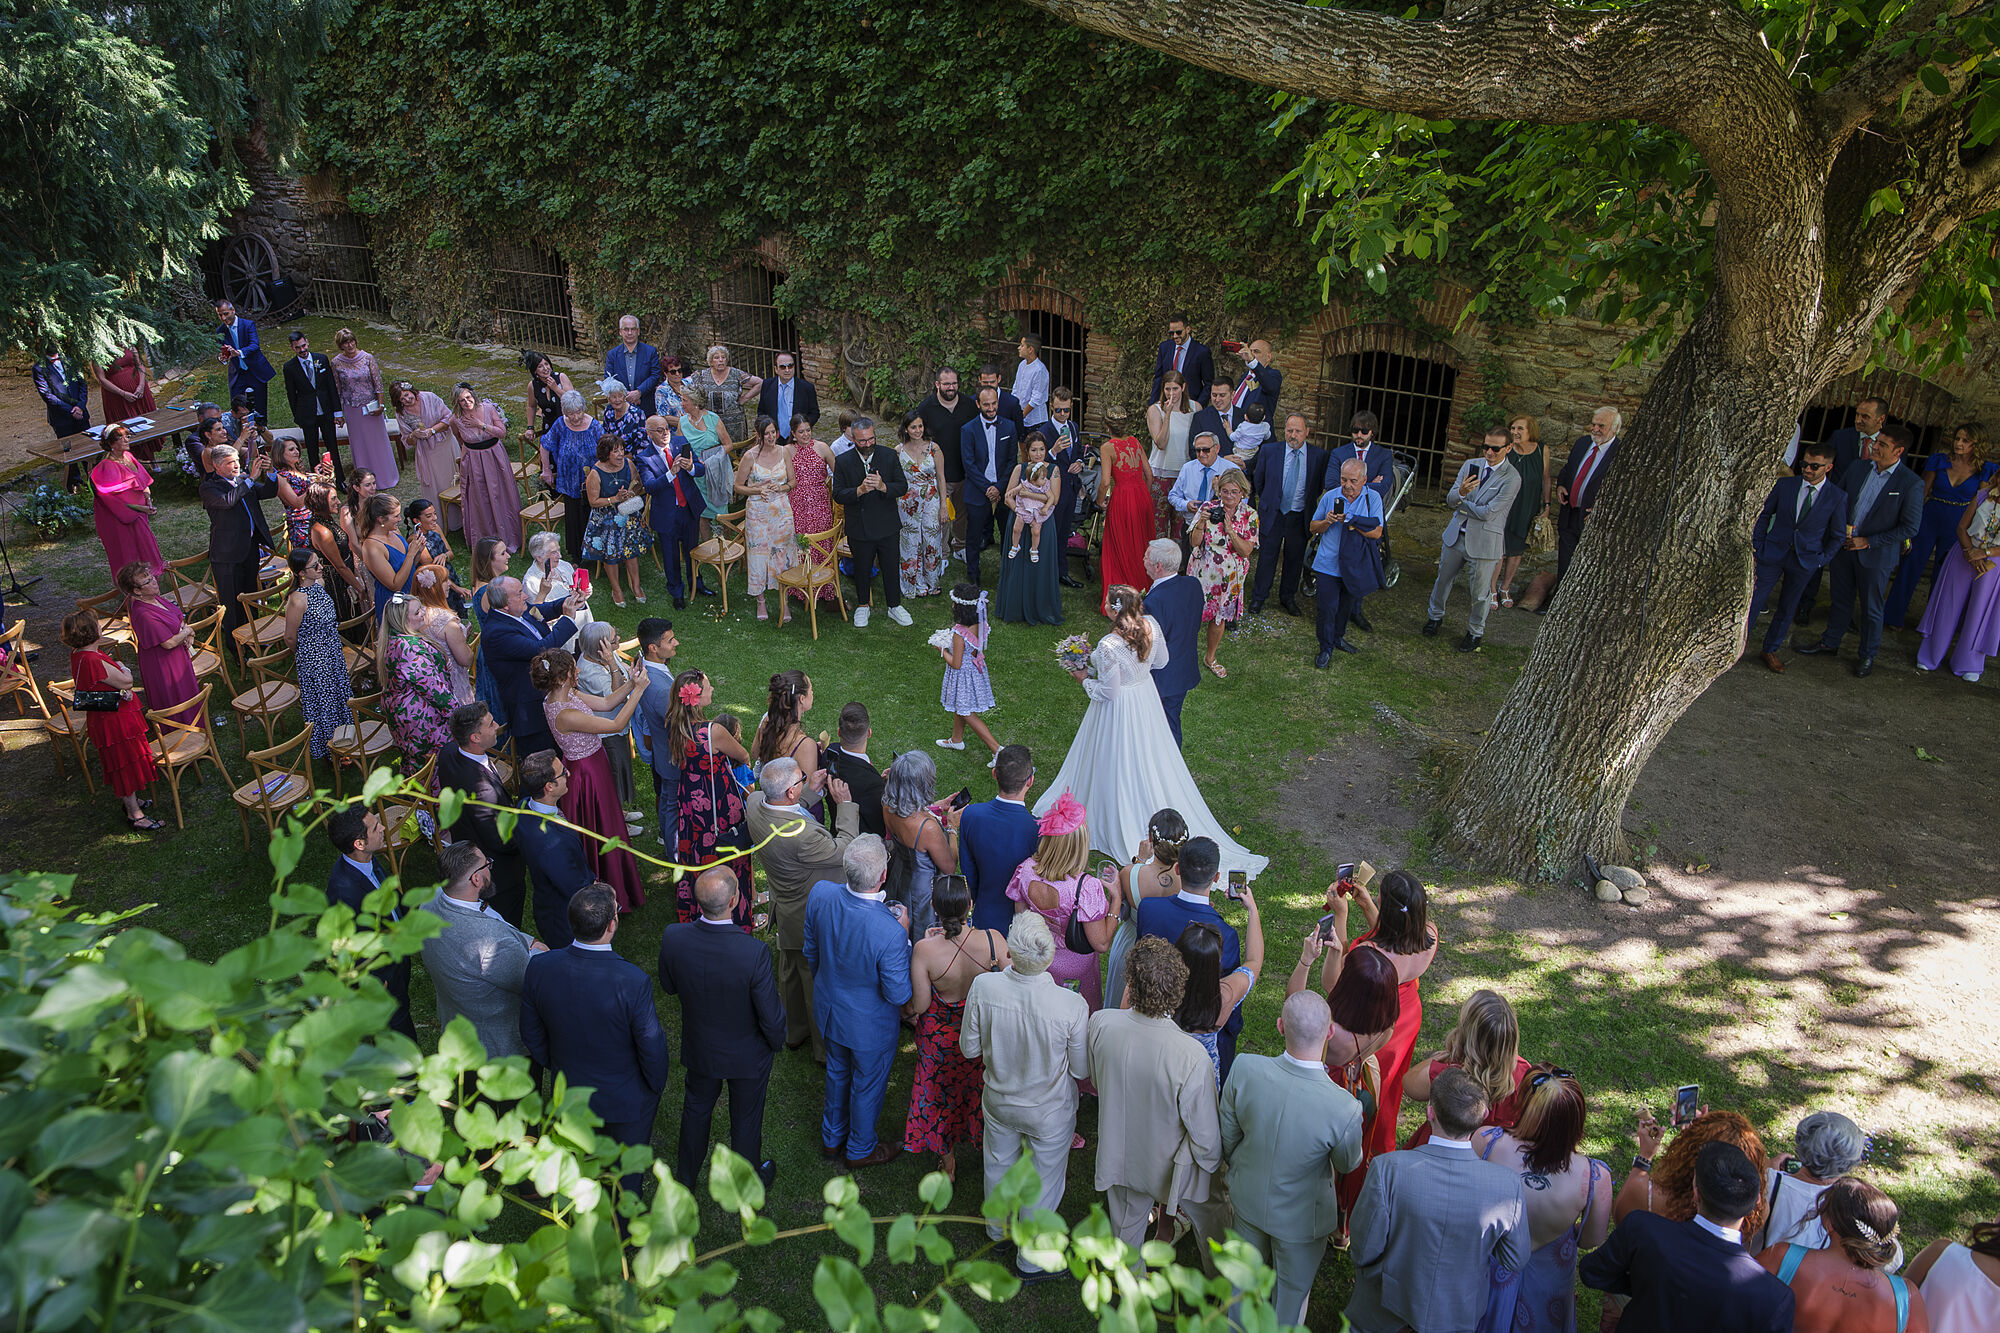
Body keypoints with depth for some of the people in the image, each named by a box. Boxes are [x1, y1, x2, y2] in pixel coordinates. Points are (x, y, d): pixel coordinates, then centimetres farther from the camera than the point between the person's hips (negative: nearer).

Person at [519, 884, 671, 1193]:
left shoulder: (539, 967, -24)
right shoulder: (632, 982, -37)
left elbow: (532, 1034, -6)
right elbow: (652, 1047, -23)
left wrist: (555, 1066, 14)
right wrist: (657, 1084, -1)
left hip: (570, 1091, 4)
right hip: (625, 1098, -4)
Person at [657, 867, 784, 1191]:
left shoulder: (673, 938, -28)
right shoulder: (754, 953, -38)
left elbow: (668, 986, -7)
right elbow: (771, 1016, -24)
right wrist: (776, 1041, -3)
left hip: (700, 1050, 3)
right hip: (747, 1054, -3)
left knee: (696, 1107, 30)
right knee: (746, 1118, 24)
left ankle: (686, 1174, 55)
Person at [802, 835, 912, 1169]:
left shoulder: (820, 894, -25)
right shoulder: (890, 933, -41)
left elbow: (811, 951, -4)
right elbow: (899, 994, -25)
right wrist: (905, 937, -18)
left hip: (829, 1007, 5)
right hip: (870, 1023, -5)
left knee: (838, 1071, 32)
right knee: (867, 1084, 24)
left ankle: (832, 1138, 56)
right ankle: (860, 1149, 50)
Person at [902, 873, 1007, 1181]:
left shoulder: (925, 951, -31)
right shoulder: (992, 940, -28)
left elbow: (919, 1005, -19)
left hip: (941, 1037, -1)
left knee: (942, 1091, 27)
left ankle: (947, 1162, 49)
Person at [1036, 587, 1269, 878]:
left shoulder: (1109, 647, -35)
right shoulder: (1152, 626, -16)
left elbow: (1109, 693, -24)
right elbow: (1161, 660, 2)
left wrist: (1084, 680, -6)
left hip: (1120, 709, -6)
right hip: (1146, 700, 6)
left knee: (1119, 765, 16)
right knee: (1148, 757, 26)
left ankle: (1120, 829, 38)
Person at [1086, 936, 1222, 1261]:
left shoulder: (1101, 1024, -28)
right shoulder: (1192, 1057, -39)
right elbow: (1205, 1131, -23)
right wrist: (1211, 1162, 0)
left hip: (1118, 1157, 3)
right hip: (1168, 1164, -3)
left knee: (1126, 1226, 31)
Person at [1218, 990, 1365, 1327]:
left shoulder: (1244, 1069, -31)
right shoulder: (1344, 1110, -38)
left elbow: (1227, 1134, -11)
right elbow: (1348, 1164, -14)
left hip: (1247, 1196, 3)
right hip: (1300, 1216, -3)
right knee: (1292, 1287, 28)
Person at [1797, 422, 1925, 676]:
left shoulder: (1911, 484, -14)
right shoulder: (1858, 468, -1)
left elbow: (1910, 527, -12)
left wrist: (1868, 541, -14)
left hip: (1876, 555, -4)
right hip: (1844, 547, 4)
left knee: (1871, 608, 9)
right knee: (1841, 600, 18)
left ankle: (1867, 655, 25)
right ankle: (1830, 643, 33)